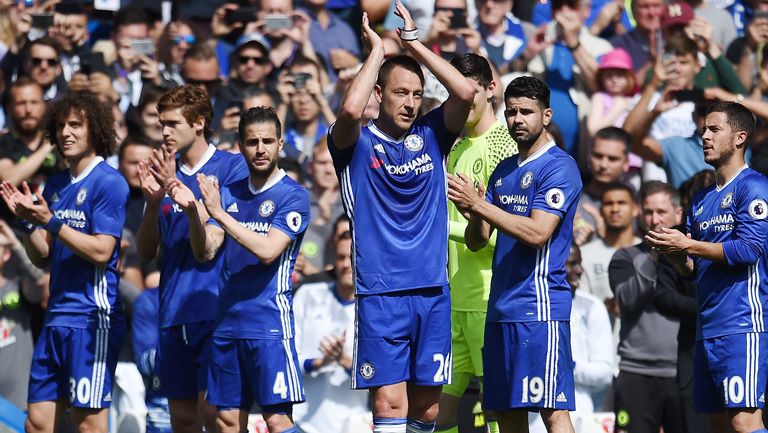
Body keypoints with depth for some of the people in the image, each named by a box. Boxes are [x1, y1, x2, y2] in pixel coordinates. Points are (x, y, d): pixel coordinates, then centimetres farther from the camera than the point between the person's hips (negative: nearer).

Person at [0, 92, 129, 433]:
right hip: (57, 316, 8)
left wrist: (50, 222, -17)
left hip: (92, 318, -8)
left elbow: (101, 251, -15)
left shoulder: (109, 183, -8)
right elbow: (42, 257, 16)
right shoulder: (56, 185, 15)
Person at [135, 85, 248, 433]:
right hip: (173, 312, 6)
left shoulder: (232, 168, -2)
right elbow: (146, 252, 11)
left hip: (215, 309, -6)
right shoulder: (165, 173, 14)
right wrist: (153, 201, -6)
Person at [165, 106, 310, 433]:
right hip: (227, 323, 6)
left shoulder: (294, 195, -5)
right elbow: (205, 252, 5)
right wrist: (192, 211, -13)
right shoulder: (230, 194, 13)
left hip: (269, 323, -6)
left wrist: (219, 213, -19)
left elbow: (267, 250, -17)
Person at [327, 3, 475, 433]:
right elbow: (350, 110, -23)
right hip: (381, 293, -4)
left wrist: (413, 42, -4)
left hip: (433, 289, 4)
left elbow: (466, 92, -6)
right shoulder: (357, 144, -1)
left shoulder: (430, 135, 9)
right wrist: (378, 50, -10)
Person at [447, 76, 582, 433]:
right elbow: (476, 241, 15)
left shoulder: (559, 168, -7)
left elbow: (537, 232, -19)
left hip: (539, 308, -8)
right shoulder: (504, 170, 17)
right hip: (500, 307, 8)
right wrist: (474, 215, -8)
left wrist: (479, 205, -19)